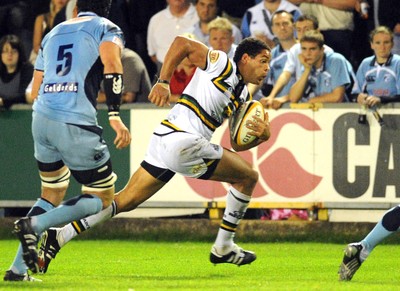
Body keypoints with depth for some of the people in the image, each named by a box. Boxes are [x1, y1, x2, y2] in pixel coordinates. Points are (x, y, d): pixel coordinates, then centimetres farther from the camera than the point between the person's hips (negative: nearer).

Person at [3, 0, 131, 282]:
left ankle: (18, 268, 11)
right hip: (76, 123, -6)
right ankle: (35, 224, -13)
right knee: (102, 198, 8)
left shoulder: (53, 33, 23)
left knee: (52, 195, 23)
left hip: (40, 119, 6)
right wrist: (115, 116, -21)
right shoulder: (107, 29, 6)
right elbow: (111, 65, -15)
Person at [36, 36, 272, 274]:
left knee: (125, 200, 8)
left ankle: (59, 236, 3)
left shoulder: (243, 96, 21)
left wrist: (260, 135, 0)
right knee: (248, 177, 3)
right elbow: (183, 43, -7)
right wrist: (163, 82, -14)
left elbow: (237, 144, 20)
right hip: (183, 139, -9)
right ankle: (224, 248, 10)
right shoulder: (222, 63, -3)